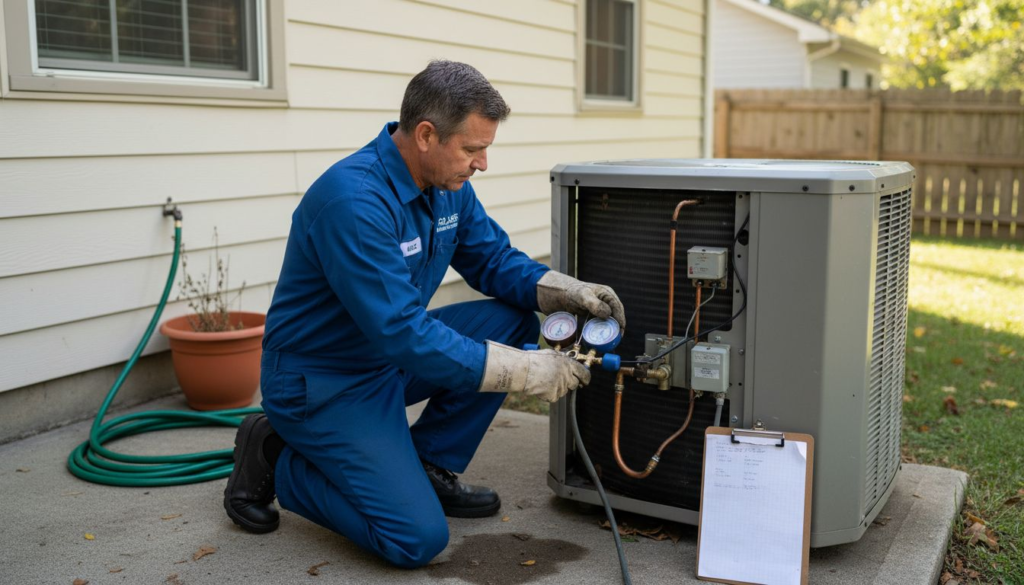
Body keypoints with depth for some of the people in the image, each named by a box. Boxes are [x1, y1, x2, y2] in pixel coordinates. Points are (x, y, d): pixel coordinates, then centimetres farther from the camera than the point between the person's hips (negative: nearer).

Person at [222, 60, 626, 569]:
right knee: (419, 539, -15)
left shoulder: (447, 183, -4)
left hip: (390, 353, 8)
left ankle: (429, 467, 7)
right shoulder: (354, 200, -31)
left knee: (513, 322, -6)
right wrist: (527, 372, -32)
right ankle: (277, 461, 6)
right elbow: (403, 334, -34)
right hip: (321, 382, -8)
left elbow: (493, 259, 7)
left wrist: (565, 291, -13)